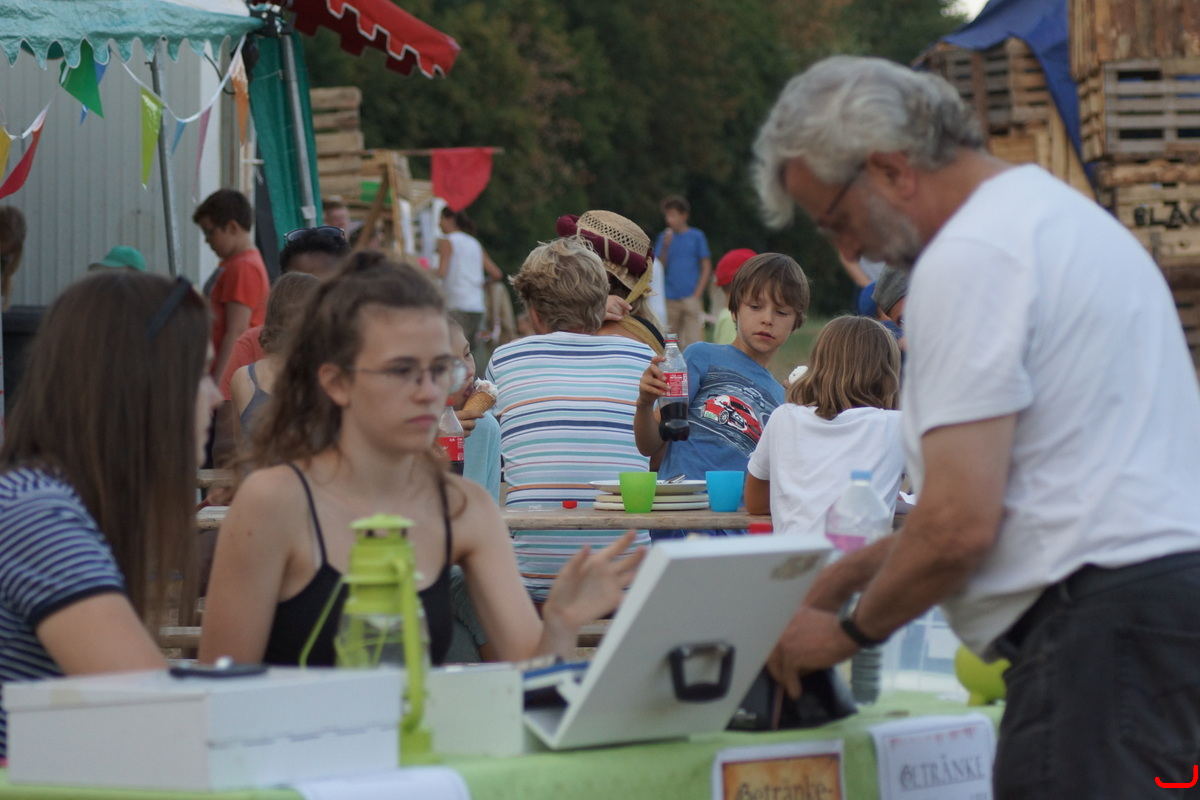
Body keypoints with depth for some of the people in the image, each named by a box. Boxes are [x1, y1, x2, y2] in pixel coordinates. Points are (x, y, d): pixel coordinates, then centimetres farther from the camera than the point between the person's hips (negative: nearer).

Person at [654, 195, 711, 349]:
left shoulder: (696, 236, 0)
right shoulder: (664, 237, 8)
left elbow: (706, 267, 1)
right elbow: (660, 267, 5)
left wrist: (697, 294, -6)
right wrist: (665, 247, -9)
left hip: (690, 297, -3)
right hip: (670, 300, 3)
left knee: (693, 341, -10)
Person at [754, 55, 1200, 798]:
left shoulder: (969, 256, -10)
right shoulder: (1066, 213, 22)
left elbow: (960, 524, -15)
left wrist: (848, 631, 1)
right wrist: (860, 567, 27)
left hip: (1105, 615, -10)